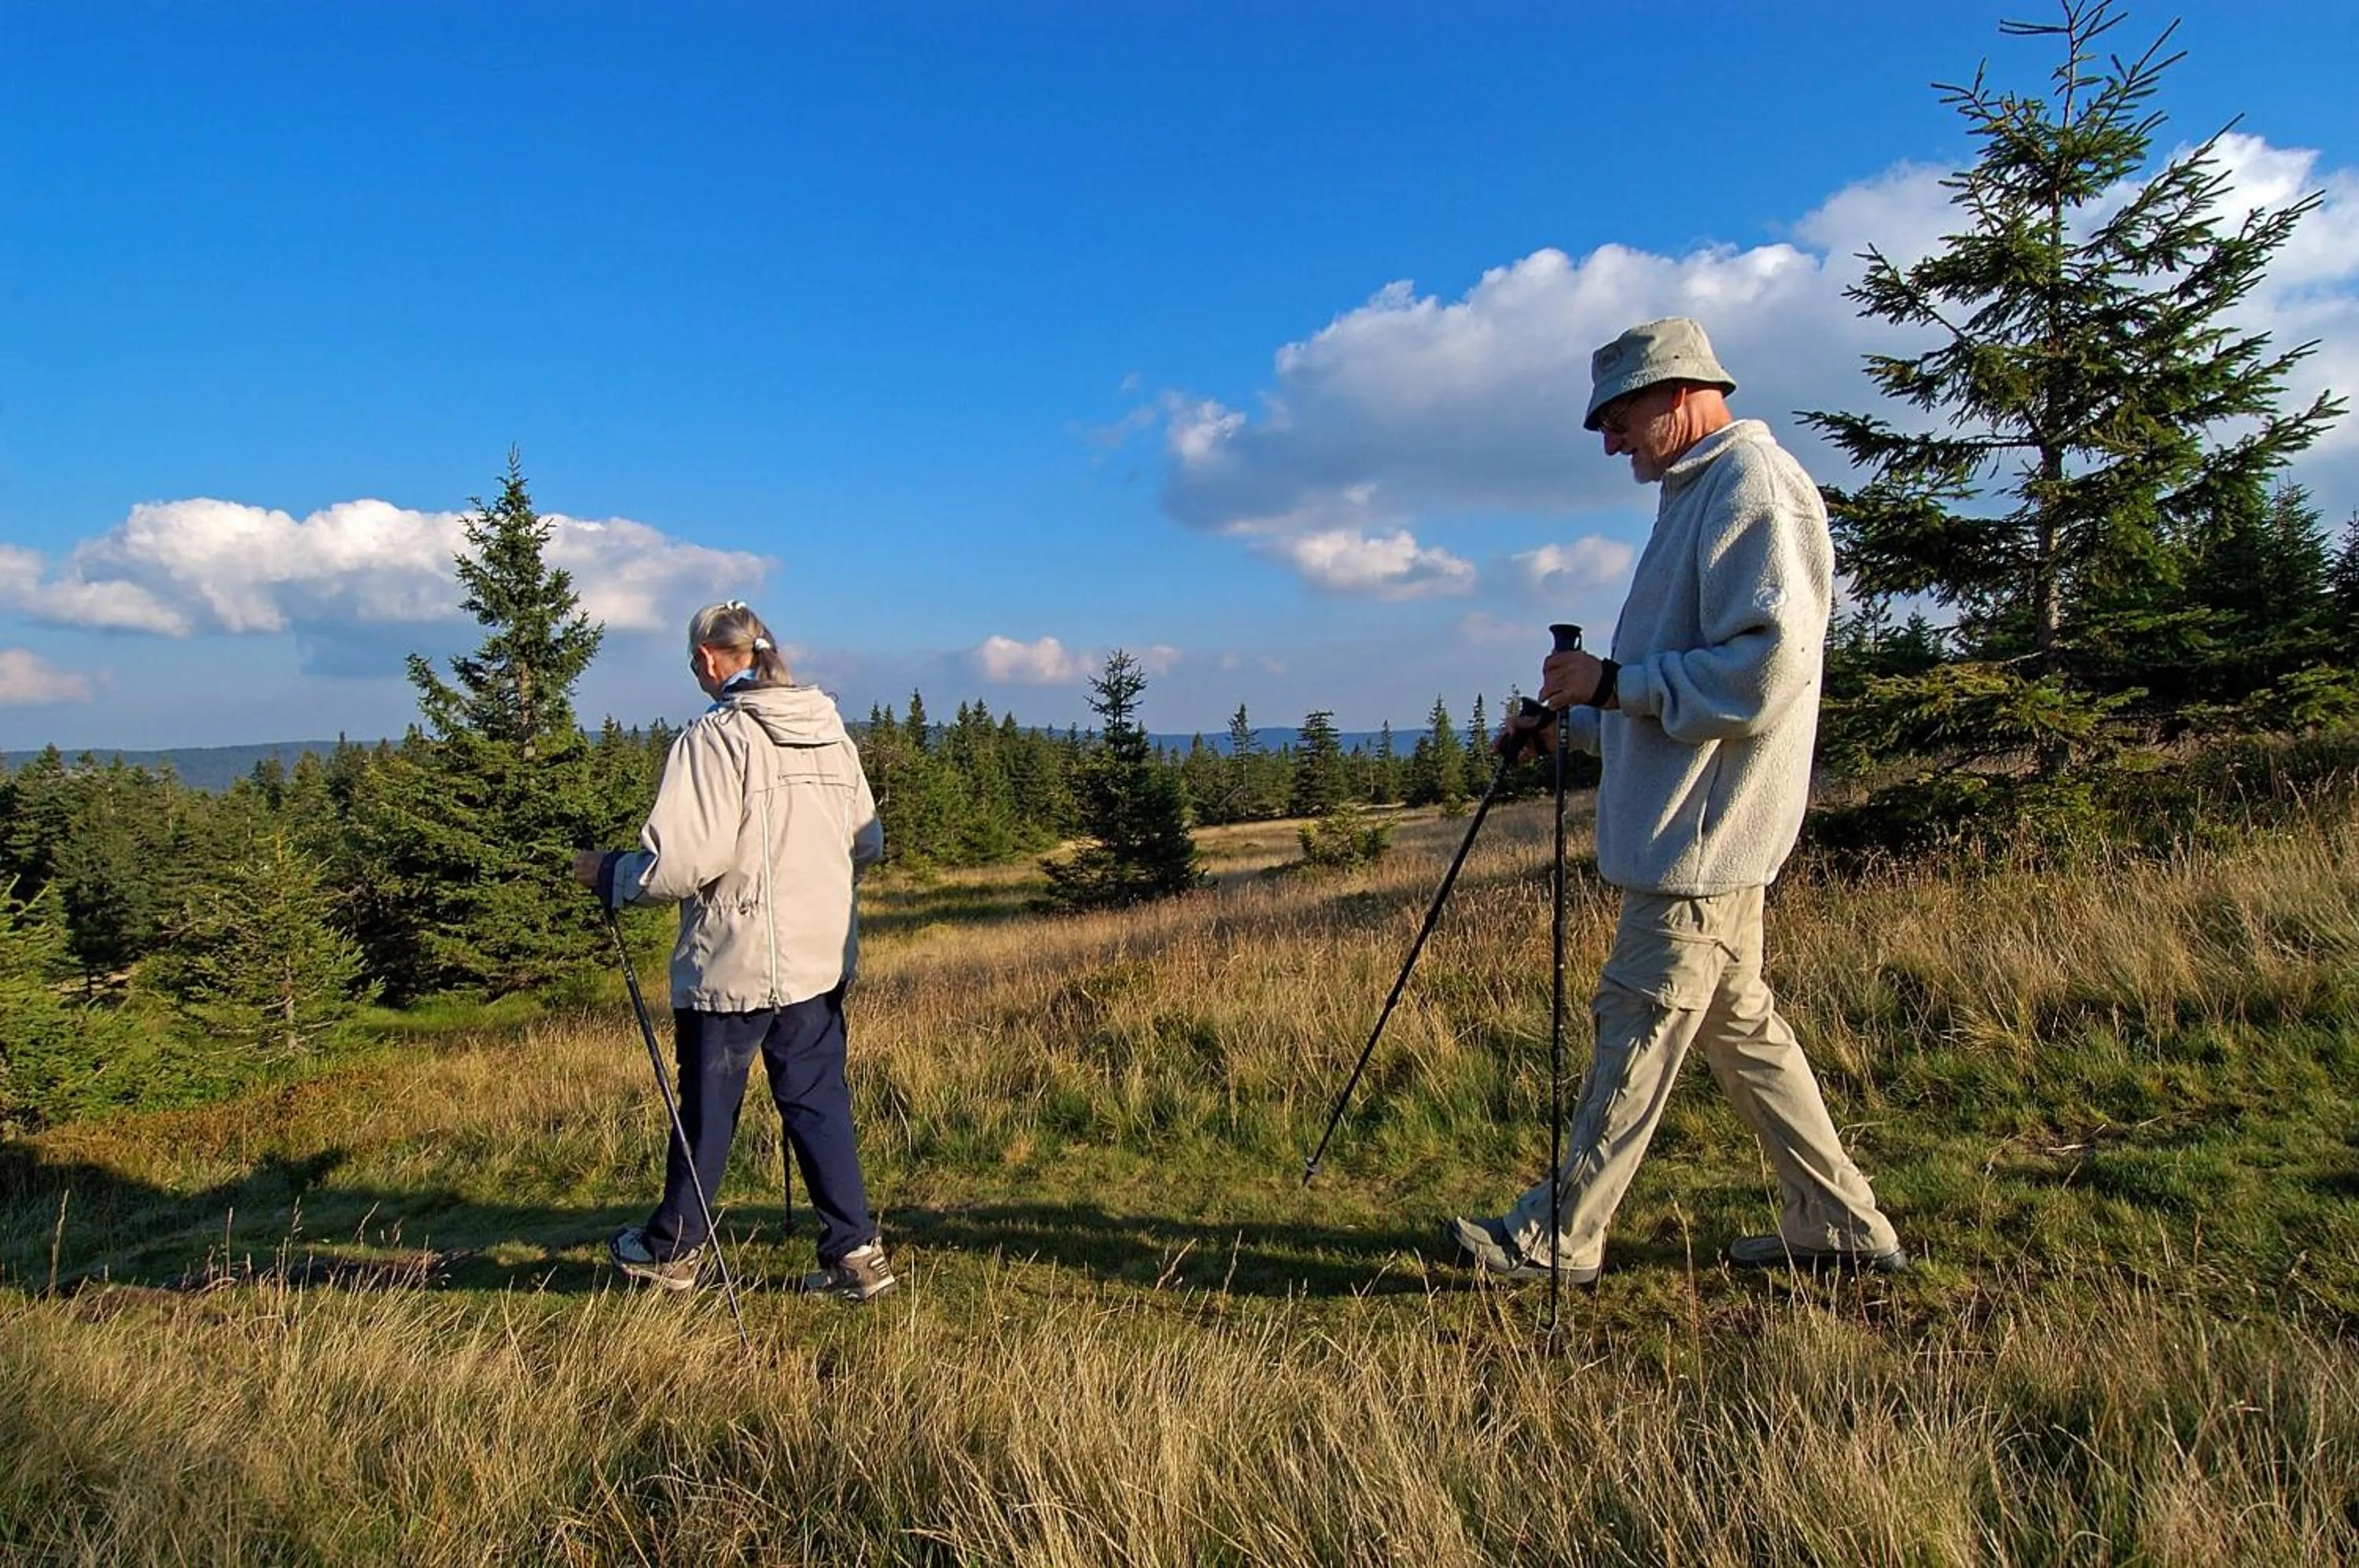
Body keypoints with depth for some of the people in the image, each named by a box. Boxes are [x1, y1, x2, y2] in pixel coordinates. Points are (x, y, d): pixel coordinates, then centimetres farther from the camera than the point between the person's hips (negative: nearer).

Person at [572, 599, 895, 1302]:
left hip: (731, 964, -6)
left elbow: (680, 862, -21)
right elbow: (868, 841, 13)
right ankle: (855, 1251, 11)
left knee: (706, 1109, 11)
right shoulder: (833, 732, 6)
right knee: (819, 1104, 12)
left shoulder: (715, 737, -15)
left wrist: (606, 873, -3)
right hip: (821, 958, 6)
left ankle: (673, 1248, 30)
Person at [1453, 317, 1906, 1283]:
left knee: (1639, 1032, -2)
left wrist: (1612, 681, -16)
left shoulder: (1753, 486, -13)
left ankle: (1556, 1241, 8)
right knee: (1738, 1026, 15)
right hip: (1692, 830, 11)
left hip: (1704, 835, -11)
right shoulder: (1698, 494, 19)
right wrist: (1570, 724, 16)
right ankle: (1839, 1227, 26)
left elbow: (1764, 673, -23)